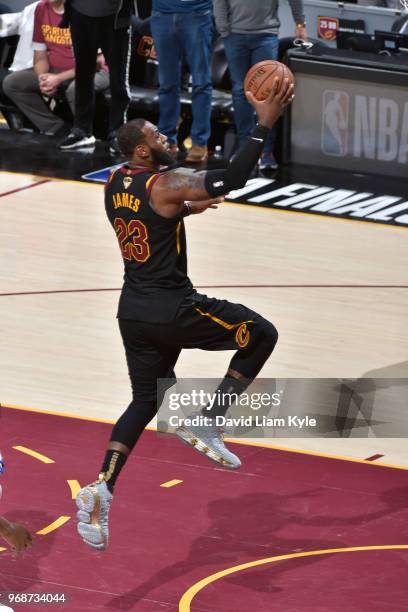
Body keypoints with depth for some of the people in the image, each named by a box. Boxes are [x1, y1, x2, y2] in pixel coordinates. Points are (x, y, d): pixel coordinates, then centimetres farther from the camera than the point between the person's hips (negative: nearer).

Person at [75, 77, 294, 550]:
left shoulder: (115, 185, 6)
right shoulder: (167, 185, -18)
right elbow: (230, 181, -27)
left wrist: (185, 209, 24)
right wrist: (264, 125, -23)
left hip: (133, 311, 8)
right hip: (171, 311, -8)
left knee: (146, 401, 18)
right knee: (262, 335, 8)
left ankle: (100, 490, -1)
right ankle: (206, 426, 4)